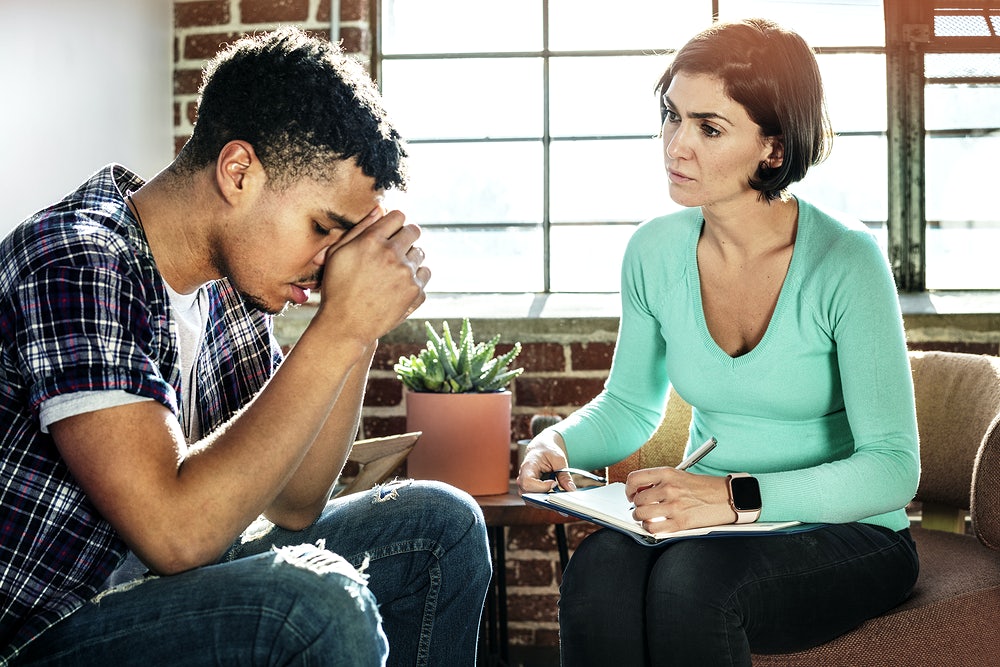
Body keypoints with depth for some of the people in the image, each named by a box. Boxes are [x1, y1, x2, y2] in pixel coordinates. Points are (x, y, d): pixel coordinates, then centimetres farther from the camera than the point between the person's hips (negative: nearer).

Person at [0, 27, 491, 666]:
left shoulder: (228, 277, 3)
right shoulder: (77, 262, -22)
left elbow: (291, 505, 3)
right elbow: (176, 535, -30)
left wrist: (361, 330, -8)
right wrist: (341, 327, -26)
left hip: (164, 587, 8)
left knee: (440, 523, 3)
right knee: (318, 602, -32)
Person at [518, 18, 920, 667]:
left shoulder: (846, 260, -17)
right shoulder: (655, 251, -2)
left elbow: (892, 467, -19)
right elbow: (630, 404, 13)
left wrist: (738, 498, -32)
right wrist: (557, 443, -9)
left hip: (848, 537, -3)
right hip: (711, 527, 3)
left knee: (692, 578, -33)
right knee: (600, 566, -29)